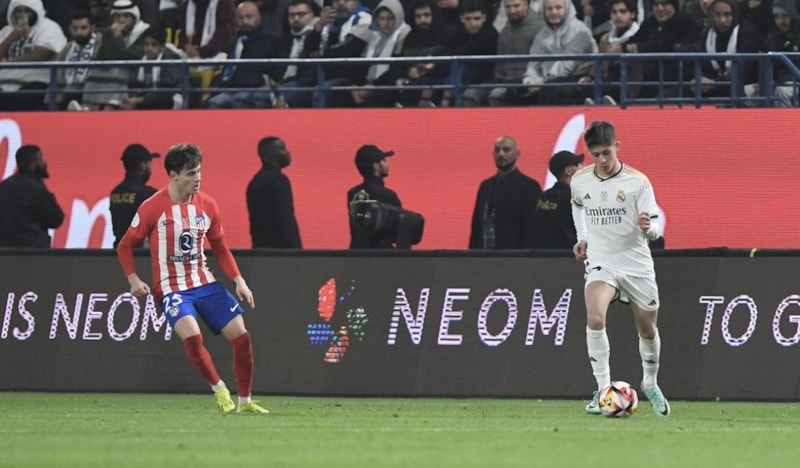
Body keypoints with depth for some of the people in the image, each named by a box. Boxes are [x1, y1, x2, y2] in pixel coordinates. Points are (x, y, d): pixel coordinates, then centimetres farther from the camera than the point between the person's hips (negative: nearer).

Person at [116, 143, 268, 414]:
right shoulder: (152, 209, -10)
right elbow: (125, 246, 0)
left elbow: (220, 248, 14)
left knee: (241, 336, -4)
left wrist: (239, 280, 3)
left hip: (205, 283, 5)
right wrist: (133, 279, -14)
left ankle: (244, 402, 11)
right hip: (171, 288, -5)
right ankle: (219, 390, -7)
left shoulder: (206, 205, 2)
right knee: (192, 336, -29)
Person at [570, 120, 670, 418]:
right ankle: (603, 389, -21)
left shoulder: (637, 181, -11)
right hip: (601, 262, 0)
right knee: (595, 318, -26)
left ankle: (651, 384, 40)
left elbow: (656, 228, -10)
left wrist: (648, 227, -33)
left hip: (637, 264, 0)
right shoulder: (579, 181, -3)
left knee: (648, 329, 13)